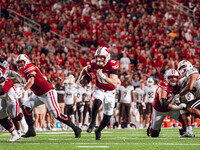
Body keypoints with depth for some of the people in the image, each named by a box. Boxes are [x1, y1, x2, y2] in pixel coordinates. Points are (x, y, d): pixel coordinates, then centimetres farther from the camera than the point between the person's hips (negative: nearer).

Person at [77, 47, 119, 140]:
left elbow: (114, 83, -34)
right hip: (99, 89, 0)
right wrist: (79, 79, -5)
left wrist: (102, 75, -42)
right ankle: (93, 122, -16)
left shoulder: (112, 65, -25)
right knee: (97, 102, -35)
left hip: (110, 92, 0)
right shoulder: (93, 64, -14)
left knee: (107, 117, 8)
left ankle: (98, 131, 34)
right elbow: (85, 70, 11)